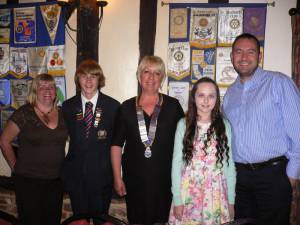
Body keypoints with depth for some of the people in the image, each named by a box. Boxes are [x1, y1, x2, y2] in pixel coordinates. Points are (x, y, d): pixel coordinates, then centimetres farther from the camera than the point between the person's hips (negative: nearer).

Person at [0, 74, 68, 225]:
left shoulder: (62, 113, 3)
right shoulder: (24, 113, -9)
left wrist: (64, 165, 7)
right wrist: (15, 166, -2)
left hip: (56, 179, 4)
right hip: (29, 180, -3)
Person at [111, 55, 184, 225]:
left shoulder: (173, 106, 0)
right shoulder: (127, 107, 2)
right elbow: (117, 144, 3)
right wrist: (117, 178, -1)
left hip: (164, 178, 0)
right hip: (134, 178, 1)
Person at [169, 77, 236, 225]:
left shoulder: (224, 126, 0)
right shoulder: (183, 125, -4)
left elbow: (229, 164, 3)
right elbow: (177, 163, -4)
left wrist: (231, 200, 2)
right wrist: (177, 199, -6)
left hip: (216, 195, 1)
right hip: (188, 193, -1)